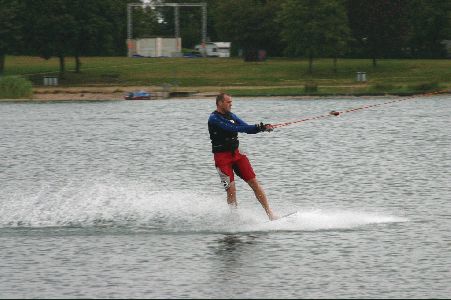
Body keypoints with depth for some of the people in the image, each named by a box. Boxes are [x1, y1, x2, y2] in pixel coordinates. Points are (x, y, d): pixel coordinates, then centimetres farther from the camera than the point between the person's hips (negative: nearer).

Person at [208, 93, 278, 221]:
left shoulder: (231, 115, 13)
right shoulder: (214, 119, -12)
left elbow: (247, 129, 13)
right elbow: (232, 128, -23)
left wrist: (263, 128, -7)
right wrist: (258, 127, -26)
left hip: (236, 154, 6)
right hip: (222, 157, -6)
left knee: (254, 182, -3)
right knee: (231, 190, -11)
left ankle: (270, 214, -4)